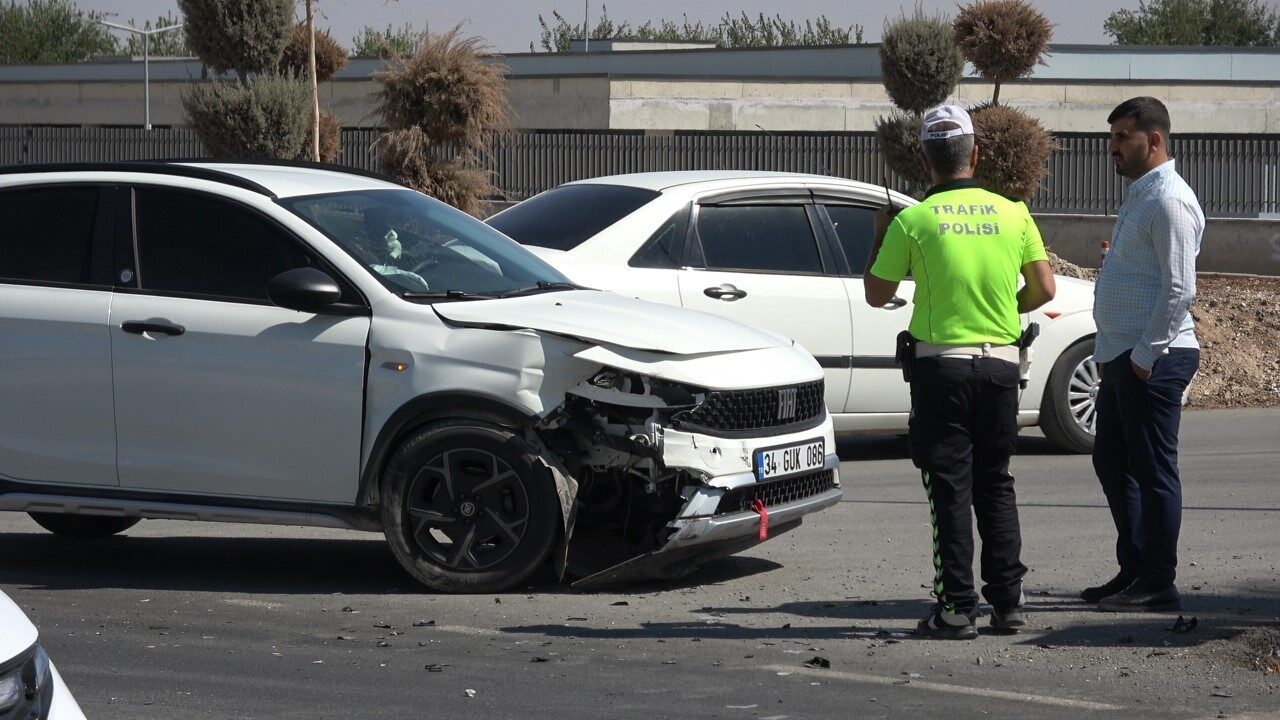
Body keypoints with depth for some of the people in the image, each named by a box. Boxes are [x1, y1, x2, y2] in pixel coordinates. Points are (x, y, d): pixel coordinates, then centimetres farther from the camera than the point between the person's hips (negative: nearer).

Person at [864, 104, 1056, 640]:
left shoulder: (913, 221, -8)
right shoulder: (1013, 213, 0)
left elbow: (877, 295, 1)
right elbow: (1044, 289, 2)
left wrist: (879, 235, 15)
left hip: (942, 365, -3)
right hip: (1001, 363, 3)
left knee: (951, 488, 1)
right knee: (995, 484, 15)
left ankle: (957, 608, -2)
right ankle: (1008, 601, 13)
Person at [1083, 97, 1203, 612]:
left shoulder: (1169, 200, -14)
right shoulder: (1140, 197, 18)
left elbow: (1179, 288, -20)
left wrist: (1146, 356, -20)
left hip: (1153, 360, -11)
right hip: (1123, 357, 11)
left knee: (1151, 469, -5)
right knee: (1111, 462, 15)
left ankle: (1158, 584, 1)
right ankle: (1134, 570, 24)